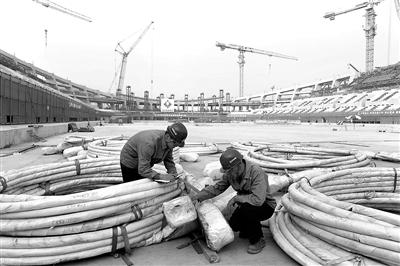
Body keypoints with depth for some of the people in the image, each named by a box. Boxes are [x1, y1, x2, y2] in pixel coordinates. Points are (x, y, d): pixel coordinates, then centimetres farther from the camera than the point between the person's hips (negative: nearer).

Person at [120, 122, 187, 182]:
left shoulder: (169, 143, -17)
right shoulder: (149, 143, -41)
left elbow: (169, 160, -4)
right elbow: (143, 170, -39)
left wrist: (173, 173, -21)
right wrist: (160, 176, -42)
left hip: (144, 165, 7)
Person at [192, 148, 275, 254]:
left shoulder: (256, 172, -31)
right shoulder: (230, 173, -9)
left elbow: (258, 199, -40)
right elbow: (217, 188, 0)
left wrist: (236, 198, -28)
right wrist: (197, 197, -8)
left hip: (265, 206, -6)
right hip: (245, 205, 6)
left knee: (246, 208, -34)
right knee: (233, 225, -16)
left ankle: (258, 240, -10)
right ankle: (247, 231, 20)